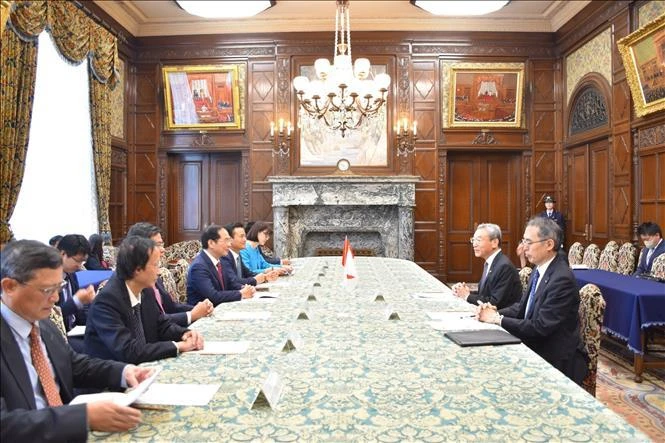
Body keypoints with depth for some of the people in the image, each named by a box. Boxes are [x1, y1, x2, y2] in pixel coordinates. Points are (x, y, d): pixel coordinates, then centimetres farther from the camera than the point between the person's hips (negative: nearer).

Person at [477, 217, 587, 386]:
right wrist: (496, 312, -10)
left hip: (556, 361, -7)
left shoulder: (562, 279, -23)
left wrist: (498, 319, -20)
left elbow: (540, 327, -24)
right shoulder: (540, 269, 4)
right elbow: (523, 306, 8)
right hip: (537, 349, 7)